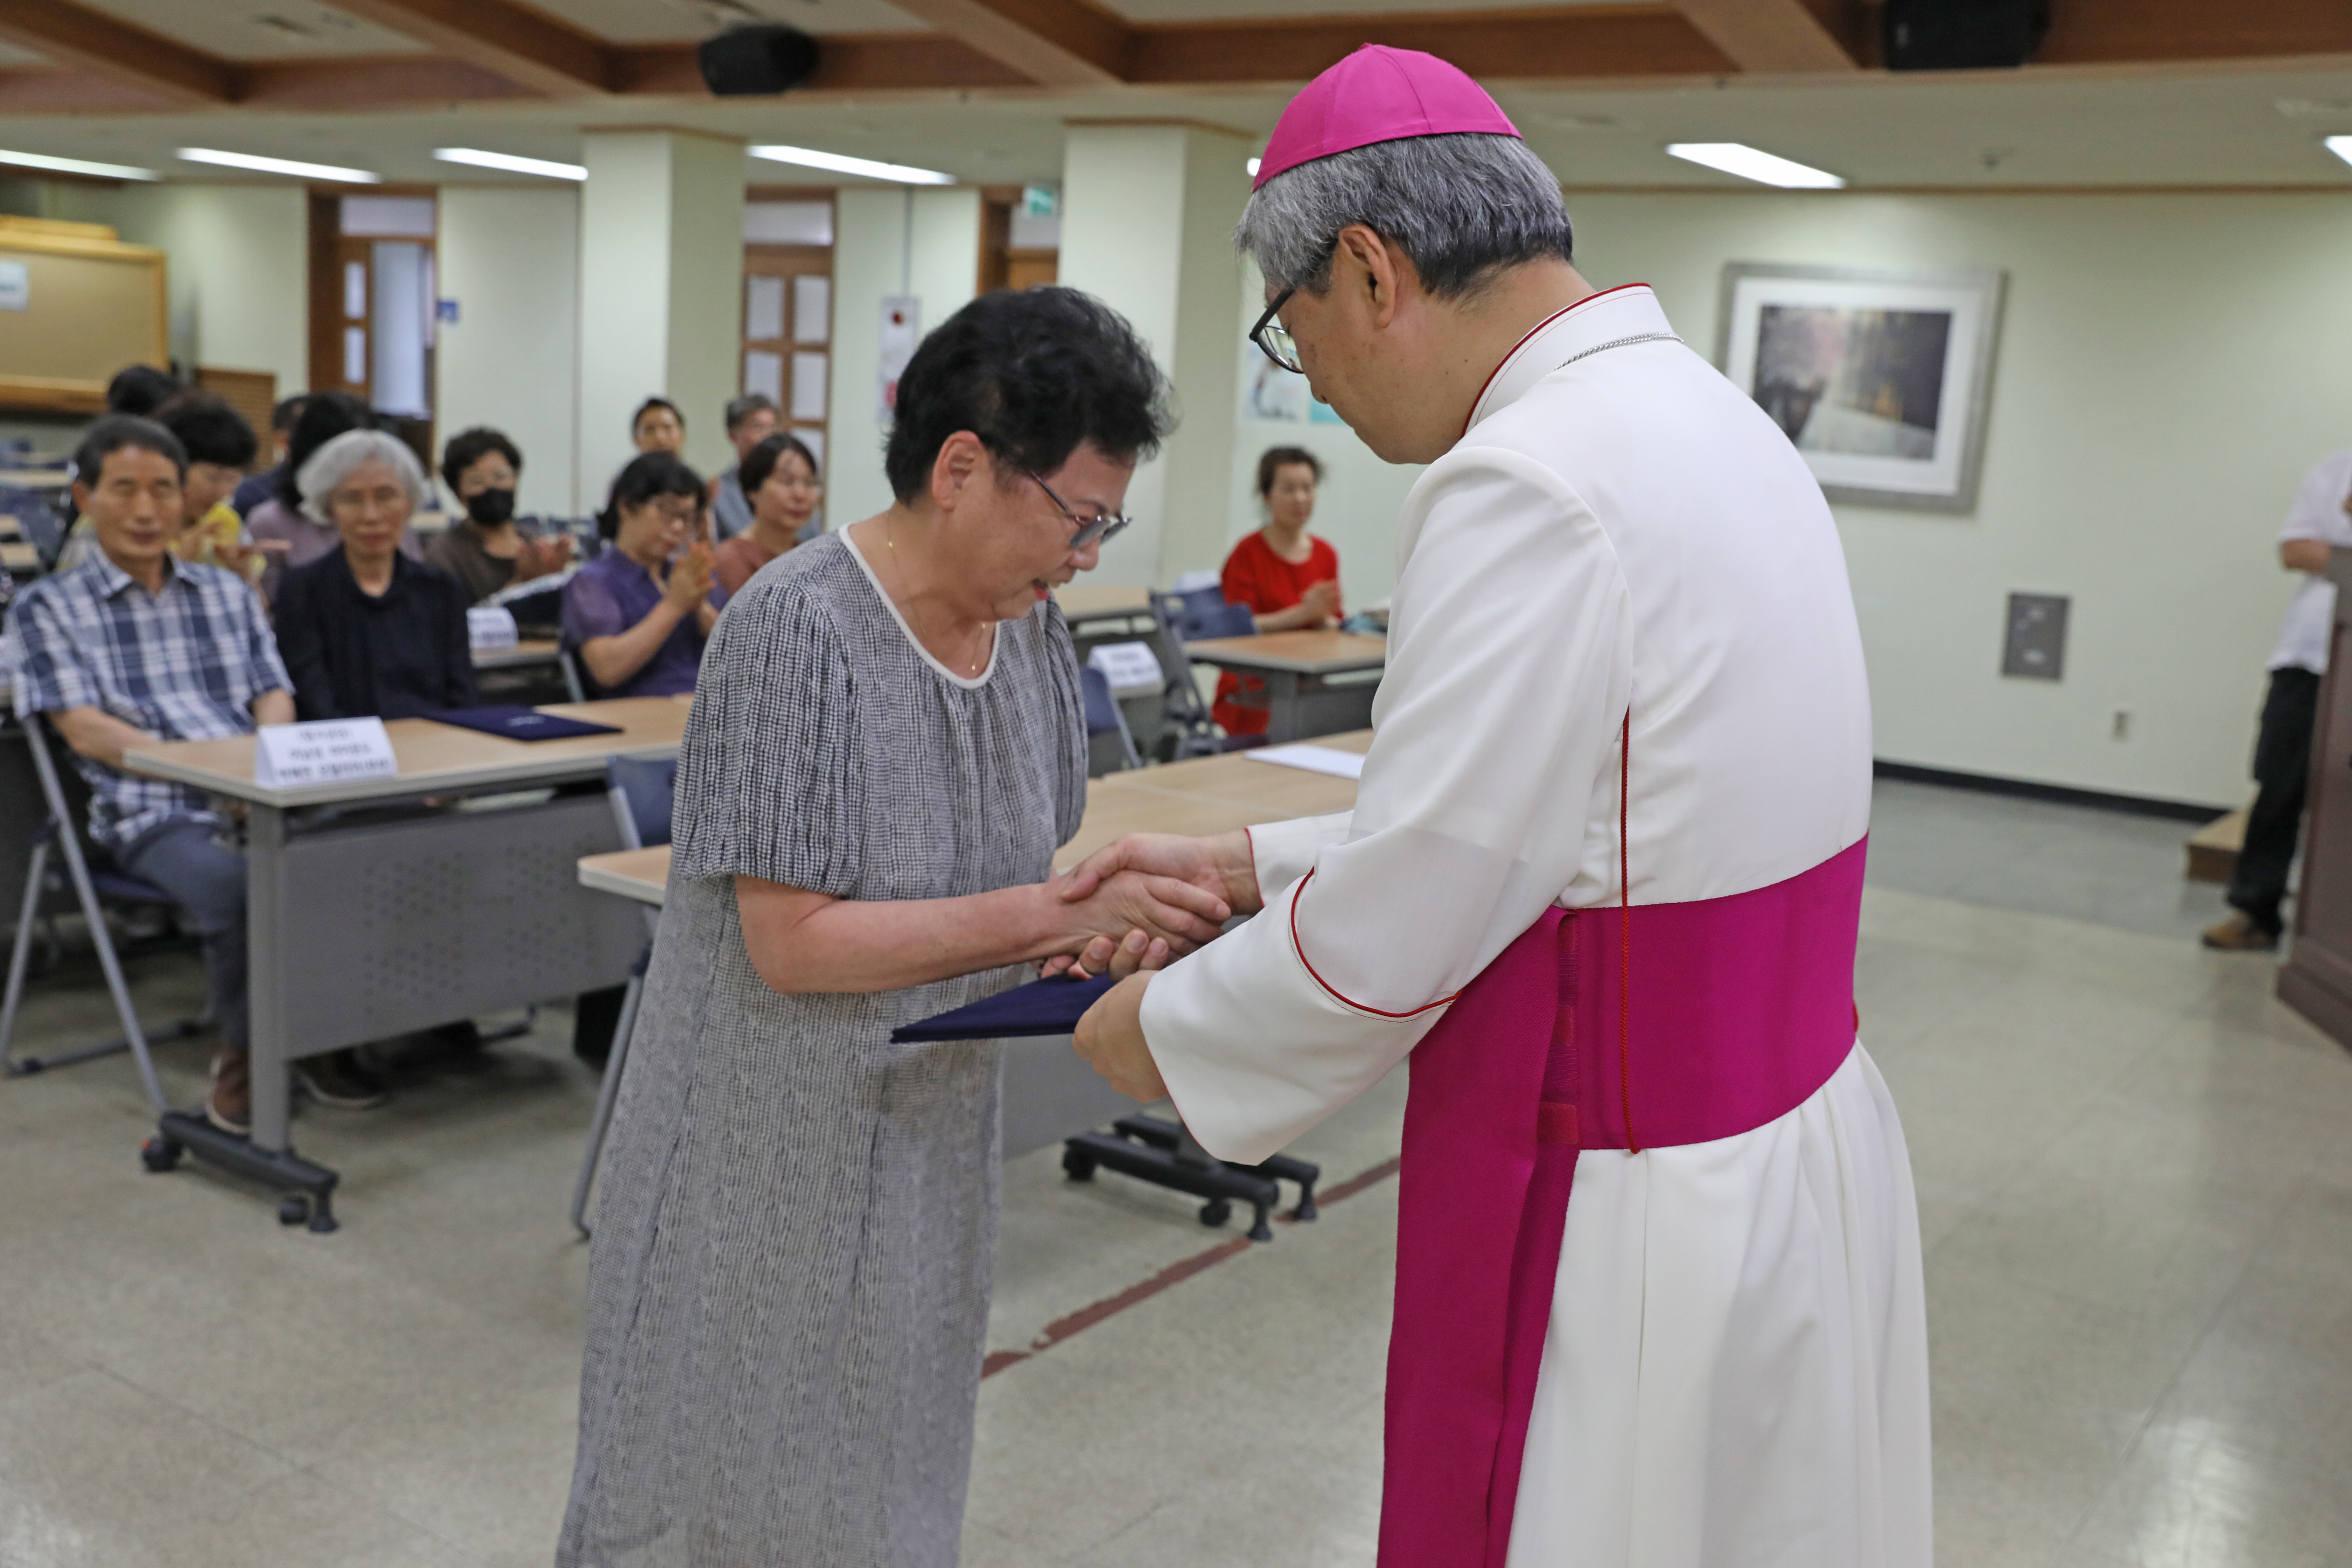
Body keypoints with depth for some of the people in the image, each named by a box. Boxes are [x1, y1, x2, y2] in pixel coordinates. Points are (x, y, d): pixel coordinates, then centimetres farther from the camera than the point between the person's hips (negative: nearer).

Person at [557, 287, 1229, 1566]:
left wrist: (1114, 918, -12)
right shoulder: (797, 626, -21)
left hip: (927, 1141, 7)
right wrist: (1054, 916, -26)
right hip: (775, 1154, -6)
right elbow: (793, 941, -23)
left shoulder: (1030, 626, 0)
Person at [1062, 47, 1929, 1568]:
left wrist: (1162, 1026, -2)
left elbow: (1388, 943, -20)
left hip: (1643, 1230, -9)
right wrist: (1252, 864, 13)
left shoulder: (1533, 485, -24)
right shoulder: (1704, 419, 8)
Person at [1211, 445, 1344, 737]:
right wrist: (1302, 613, -21)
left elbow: (1334, 630, 10)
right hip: (1252, 689, -5)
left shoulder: (1326, 555, 14)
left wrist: (1323, 618, -14)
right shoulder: (1248, 554, -1)